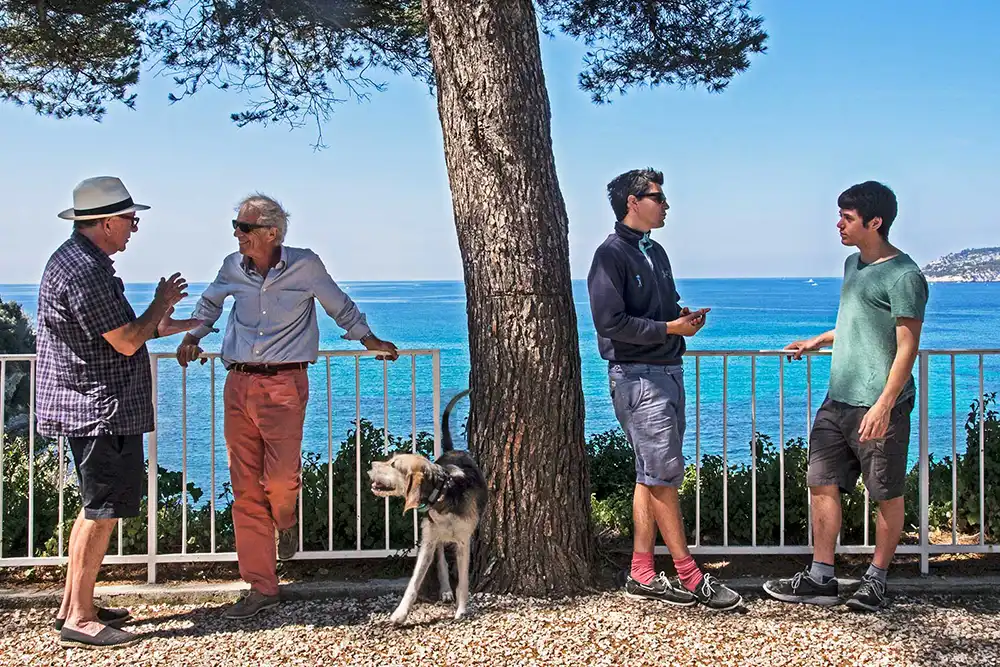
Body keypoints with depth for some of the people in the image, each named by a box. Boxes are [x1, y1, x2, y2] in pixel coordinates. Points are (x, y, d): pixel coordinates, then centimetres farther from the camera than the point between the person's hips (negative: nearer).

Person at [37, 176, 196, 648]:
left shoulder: (79, 260, 14)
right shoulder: (84, 272, -21)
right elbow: (126, 343, -19)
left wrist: (163, 327, 25)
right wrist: (161, 303, -4)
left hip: (96, 409, 11)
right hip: (100, 409, -11)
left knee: (98, 507, 17)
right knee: (102, 510, -5)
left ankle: (72, 605, 25)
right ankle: (79, 619, 3)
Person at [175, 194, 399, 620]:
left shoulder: (305, 265, -4)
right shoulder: (233, 268, 6)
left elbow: (339, 306, 14)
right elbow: (210, 302, 28)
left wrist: (368, 339, 20)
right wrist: (193, 337, 18)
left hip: (284, 383, -3)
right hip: (239, 384, 4)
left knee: (280, 480, -13)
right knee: (245, 488, 1)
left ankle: (286, 523, 27)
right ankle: (261, 587, 9)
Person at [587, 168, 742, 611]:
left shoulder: (655, 252, 17)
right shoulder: (612, 254, -11)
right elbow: (611, 322, -18)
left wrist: (686, 316, 5)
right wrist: (671, 328, -16)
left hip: (668, 371, 9)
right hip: (637, 375, -9)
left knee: (652, 476, 10)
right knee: (664, 475, -6)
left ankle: (642, 575, 15)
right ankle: (689, 577, 1)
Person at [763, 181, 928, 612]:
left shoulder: (903, 275, -13)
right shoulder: (853, 264, 14)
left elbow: (907, 347, -17)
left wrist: (884, 405, -23)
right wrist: (819, 341, 35)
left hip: (878, 407, -9)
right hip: (838, 401, 9)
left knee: (887, 496, 4)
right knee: (823, 484, 7)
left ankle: (876, 581, 16)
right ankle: (820, 579, 14)